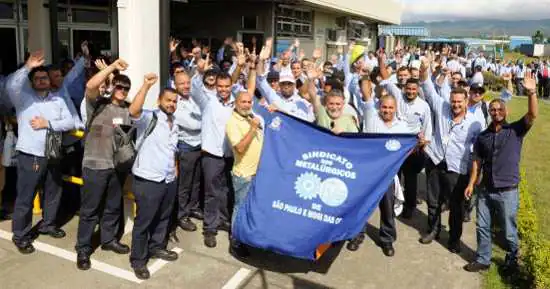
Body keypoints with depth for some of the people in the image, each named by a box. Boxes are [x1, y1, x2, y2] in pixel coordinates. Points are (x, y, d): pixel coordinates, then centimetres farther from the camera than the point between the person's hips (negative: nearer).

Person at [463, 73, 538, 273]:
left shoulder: (516, 130, -3)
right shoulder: (483, 136, 7)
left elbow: (533, 116, -21)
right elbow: (477, 162, 9)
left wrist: (531, 93, -34)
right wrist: (471, 184, 4)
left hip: (507, 192, -4)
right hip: (486, 190, 4)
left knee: (509, 231, 9)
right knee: (482, 227, 12)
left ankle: (511, 261, 31)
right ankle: (482, 260, 27)